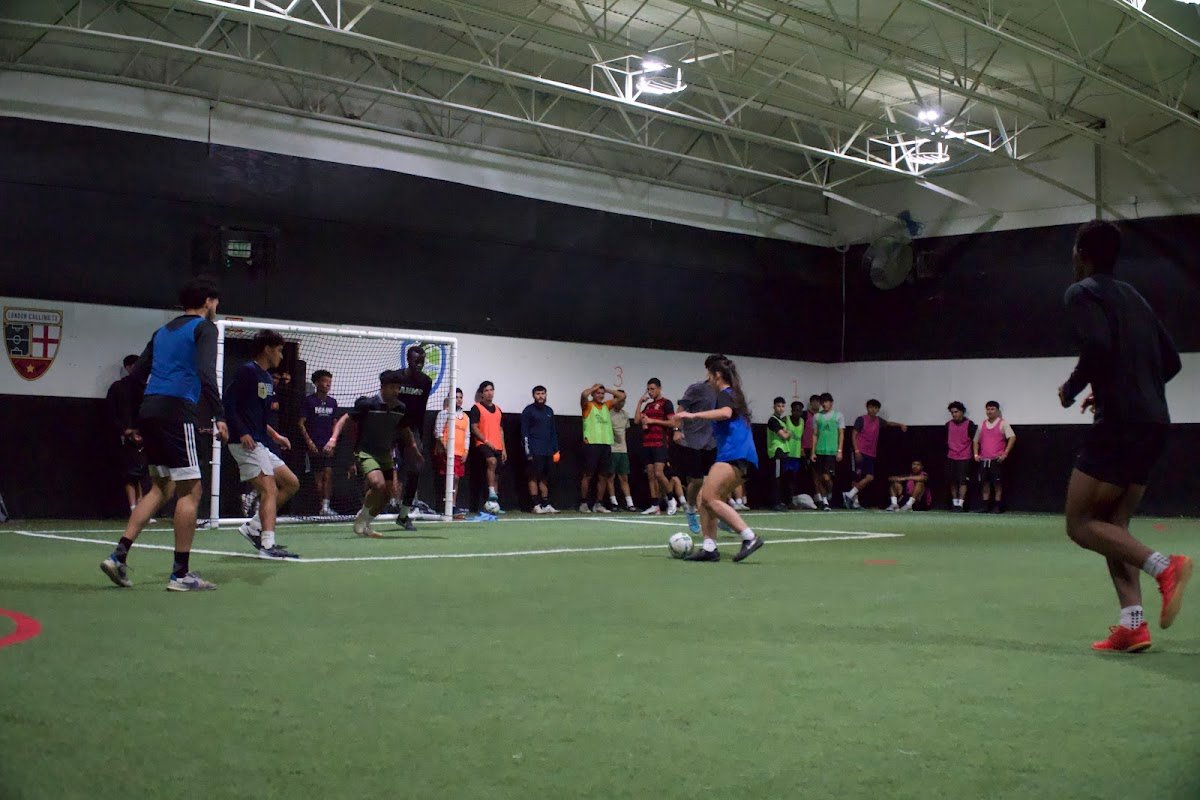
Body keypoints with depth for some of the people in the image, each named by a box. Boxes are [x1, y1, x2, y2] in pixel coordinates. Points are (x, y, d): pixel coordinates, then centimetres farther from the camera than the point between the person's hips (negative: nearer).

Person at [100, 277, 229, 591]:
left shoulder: (162, 332, 23)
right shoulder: (204, 328, 1)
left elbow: (136, 375, 22)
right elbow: (206, 374, -15)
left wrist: (135, 423, 27)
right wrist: (219, 417, -17)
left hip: (149, 411, 8)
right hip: (177, 412, -8)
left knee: (161, 488, 17)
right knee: (190, 491, -3)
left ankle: (119, 555, 9)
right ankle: (181, 574, -3)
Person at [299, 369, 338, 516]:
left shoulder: (332, 402, 12)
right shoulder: (309, 400, -2)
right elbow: (301, 423, -3)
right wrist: (309, 441, -11)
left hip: (328, 445, 3)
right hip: (314, 445, -3)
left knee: (328, 474, -9)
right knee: (318, 476, -2)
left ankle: (325, 506, -12)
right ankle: (322, 505, 5)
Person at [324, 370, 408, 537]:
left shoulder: (401, 408, 1)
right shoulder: (368, 404, -15)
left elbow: (405, 430, 19)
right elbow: (345, 418, -10)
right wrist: (333, 438, -23)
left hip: (385, 454, 7)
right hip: (365, 453, -6)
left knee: (387, 493, 2)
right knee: (378, 484, -27)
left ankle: (366, 525, 22)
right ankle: (360, 518, -4)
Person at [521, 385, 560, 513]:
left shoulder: (549, 411, 16)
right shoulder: (528, 410, -1)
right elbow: (524, 432, -4)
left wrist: (556, 450, 13)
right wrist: (528, 451, -12)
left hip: (548, 451, 5)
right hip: (535, 451, -5)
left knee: (544, 478, 8)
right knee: (534, 478, -4)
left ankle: (546, 505, 9)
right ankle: (536, 505, -4)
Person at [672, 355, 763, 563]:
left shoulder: (725, 394, -2)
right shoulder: (734, 394, 27)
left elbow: (726, 412, -26)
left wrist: (693, 415, -29)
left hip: (735, 456, -10)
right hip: (740, 458, 10)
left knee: (710, 497, -20)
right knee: (704, 497, 6)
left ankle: (750, 537, -25)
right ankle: (709, 548, -4)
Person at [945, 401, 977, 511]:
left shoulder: (969, 424, -3)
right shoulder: (948, 425, 9)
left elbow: (974, 440, -1)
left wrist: (973, 454, -2)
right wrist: (946, 453, 13)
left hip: (964, 458, -4)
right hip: (951, 458, 4)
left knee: (962, 481, -7)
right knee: (952, 481, 6)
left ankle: (960, 504, -8)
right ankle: (954, 503, 12)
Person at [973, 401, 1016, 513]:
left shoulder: (1002, 424, 0)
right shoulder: (982, 425, 15)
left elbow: (1012, 438, -9)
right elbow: (976, 441, 22)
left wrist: (1005, 453, -15)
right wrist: (976, 454, 8)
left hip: (997, 460, -5)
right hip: (983, 460, 5)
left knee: (998, 483, -2)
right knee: (984, 483, 4)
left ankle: (998, 506, 2)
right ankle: (985, 506, 9)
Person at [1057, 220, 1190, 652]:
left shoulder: (1082, 292, -4)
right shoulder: (1133, 297, 21)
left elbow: (1098, 345, -22)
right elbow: (1171, 361, 22)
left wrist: (1071, 389, -6)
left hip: (1118, 423, -8)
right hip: (1153, 424, 8)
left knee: (1080, 524, -1)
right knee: (1112, 524, 12)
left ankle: (1163, 565, -21)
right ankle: (1133, 624, 1)